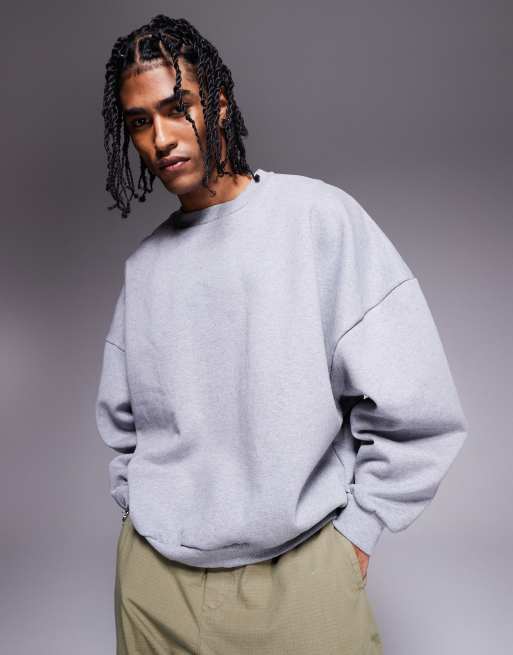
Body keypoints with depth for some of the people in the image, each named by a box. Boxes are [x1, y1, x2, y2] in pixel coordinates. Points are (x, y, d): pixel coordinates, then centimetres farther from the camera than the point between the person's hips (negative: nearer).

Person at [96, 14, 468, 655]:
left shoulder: (319, 216, -9)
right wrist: (138, 513, 8)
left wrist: (352, 531, -7)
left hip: (299, 571, -4)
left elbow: (414, 407, -11)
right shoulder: (142, 263, 5)